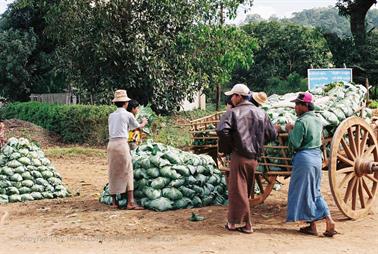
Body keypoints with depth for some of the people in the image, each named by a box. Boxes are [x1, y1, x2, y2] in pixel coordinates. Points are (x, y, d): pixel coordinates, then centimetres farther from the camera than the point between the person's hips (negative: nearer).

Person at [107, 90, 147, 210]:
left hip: (111, 144, 6)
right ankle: (130, 202, -7)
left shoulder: (111, 116, 14)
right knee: (127, 172, -3)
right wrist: (144, 122, 38)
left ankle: (114, 201, 14)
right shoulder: (128, 115, 0)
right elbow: (138, 126, 15)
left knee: (113, 173, 10)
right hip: (122, 144, -6)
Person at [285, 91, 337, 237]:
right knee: (315, 192, 16)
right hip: (317, 157, 8)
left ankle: (312, 226, 10)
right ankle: (329, 221, 7)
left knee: (304, 193, 4)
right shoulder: (318, 121, 11)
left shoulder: (301, 122, -15)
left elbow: (295, 144, -19)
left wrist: (290, 130, -3)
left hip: (304, 158, -8)